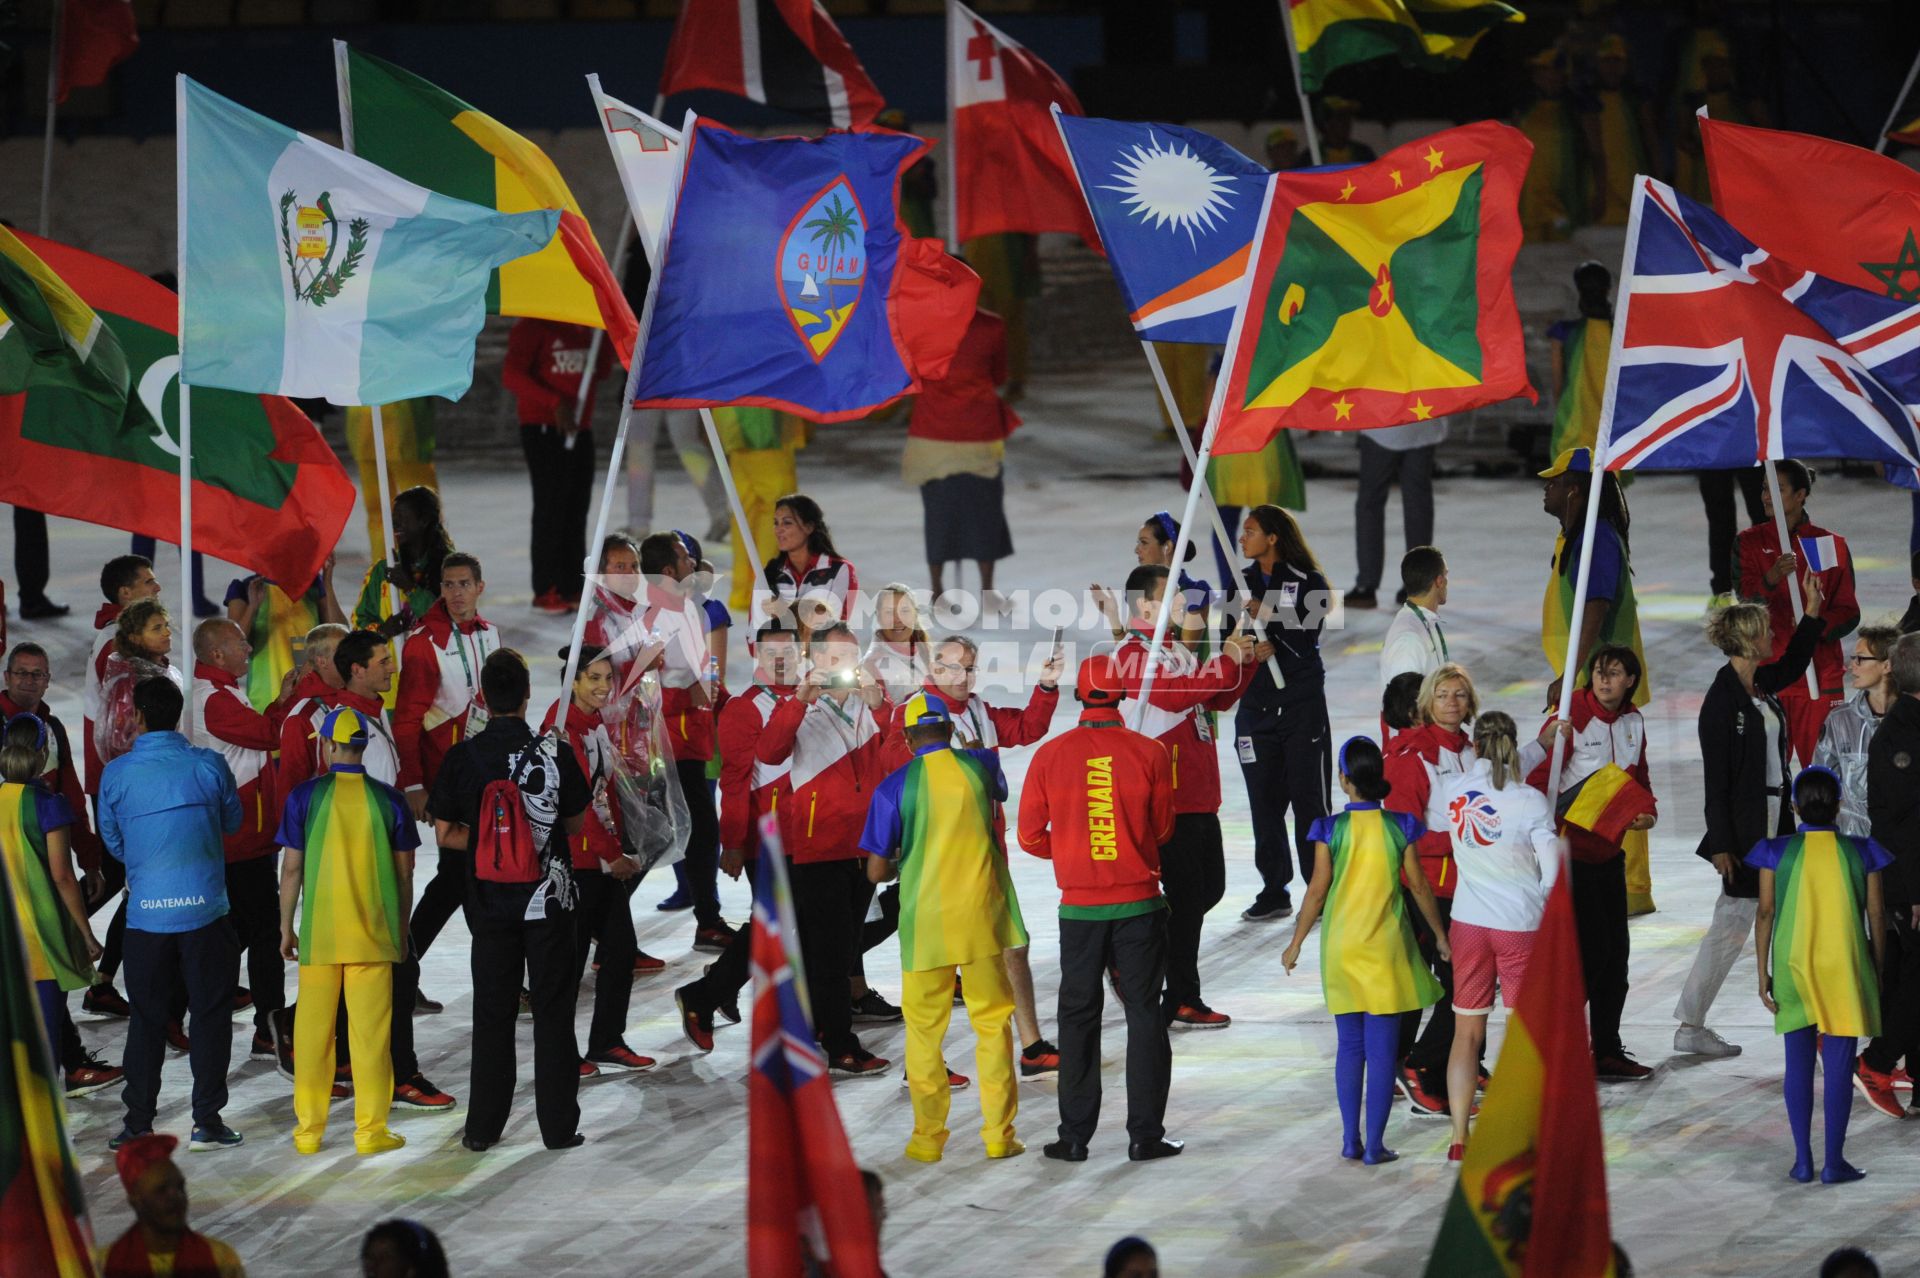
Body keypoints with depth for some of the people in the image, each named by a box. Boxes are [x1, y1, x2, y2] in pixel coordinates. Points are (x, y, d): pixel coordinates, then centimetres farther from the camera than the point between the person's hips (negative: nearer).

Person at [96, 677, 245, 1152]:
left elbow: (111, 839, 10)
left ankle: (138, 1123, 11)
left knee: (146, 1018, 10)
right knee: (210, 1014, 7)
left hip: (145, 912, 1)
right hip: (204, 908, -1)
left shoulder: (116, 773, -3)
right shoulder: (209, 765, -5)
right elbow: (232, 820, 12)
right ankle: (207, 1121, 5)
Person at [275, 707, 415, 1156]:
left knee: (313, 1031, 7)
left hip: (318, 934, 0)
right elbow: (405, 873, 4)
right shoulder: (389, 800, -1)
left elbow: (292, 867, -3)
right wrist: (401, 929, 15)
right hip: (374, 934, 0)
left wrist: (286, 927, 7)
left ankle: (309, 1130, 11)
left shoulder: (305, 797, -4)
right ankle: (371, 1130, 3)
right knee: (371, 1031, 3)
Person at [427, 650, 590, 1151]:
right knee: (553, 1011, 6)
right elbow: (576, 822, 3)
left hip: (491, 900, 1)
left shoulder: (463, 757, -7)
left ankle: (483, 1128, 11)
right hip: (549, 898, -1)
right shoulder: (553, 753, -9)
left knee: (492, 1013, 8)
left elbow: (445, 833, -3)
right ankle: (558, 1125, 8)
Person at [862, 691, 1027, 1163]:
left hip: (924, 926, -2)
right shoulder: (978, 765, 0)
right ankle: (998, 1133, 9)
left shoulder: (894, 787, -8)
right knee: (992, 1022, 10)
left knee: (924, 1030, 9)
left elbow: (876, 870, -6)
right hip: (982, 918, 2)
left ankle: (928, 1137, 10)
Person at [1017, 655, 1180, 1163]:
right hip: (1139, 905, -1)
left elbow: (1031, 837, -1)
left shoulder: (1050, 755, -6)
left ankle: (1074, 1136, 11)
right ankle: (1145, 1134, 6)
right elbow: (1163, 829, 2)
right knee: (1144, 1015, 7)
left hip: (1080, 909, 1)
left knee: (1078, 1017, 10)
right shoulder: (1149, 754, -7)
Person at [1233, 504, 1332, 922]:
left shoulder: (1308, 582, -5)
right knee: (1264, 800, 5)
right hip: (1255, 703, 5)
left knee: (1309, 799, -2)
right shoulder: (1241, 582, 10)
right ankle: (1274, 892, 13)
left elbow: (1306, 642, -13)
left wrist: (1268, 619, -23)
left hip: (1303, 704, -5)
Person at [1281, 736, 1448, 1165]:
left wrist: (1296, 943, 7)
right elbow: (1419, 886, 0)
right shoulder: (1399, 827, -6)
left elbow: (1317, 891, -5)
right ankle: (1375, 1144, 0)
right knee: (1382, 1049, 2)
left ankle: (1350, 1140, 12)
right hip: (1386, 948, -1)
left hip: (1340, 947, 1)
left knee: (1349, 1046, 12)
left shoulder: (1331, 830, -7)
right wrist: (1440, 935, 13)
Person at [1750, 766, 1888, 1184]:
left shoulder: (1777, 852, -2)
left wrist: (1763, 975, 3)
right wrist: (1877, 974, 12)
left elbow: (1765, 914, -2)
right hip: (1846, 972, -1)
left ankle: (1803, 1160, 8)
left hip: (1793, 969, 1)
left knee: (1798, 1062, 8)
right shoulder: (1860, 853, -1)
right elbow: (1876, 917, 1)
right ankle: (1834, 1161, 2)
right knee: (1839, 1064, 2)